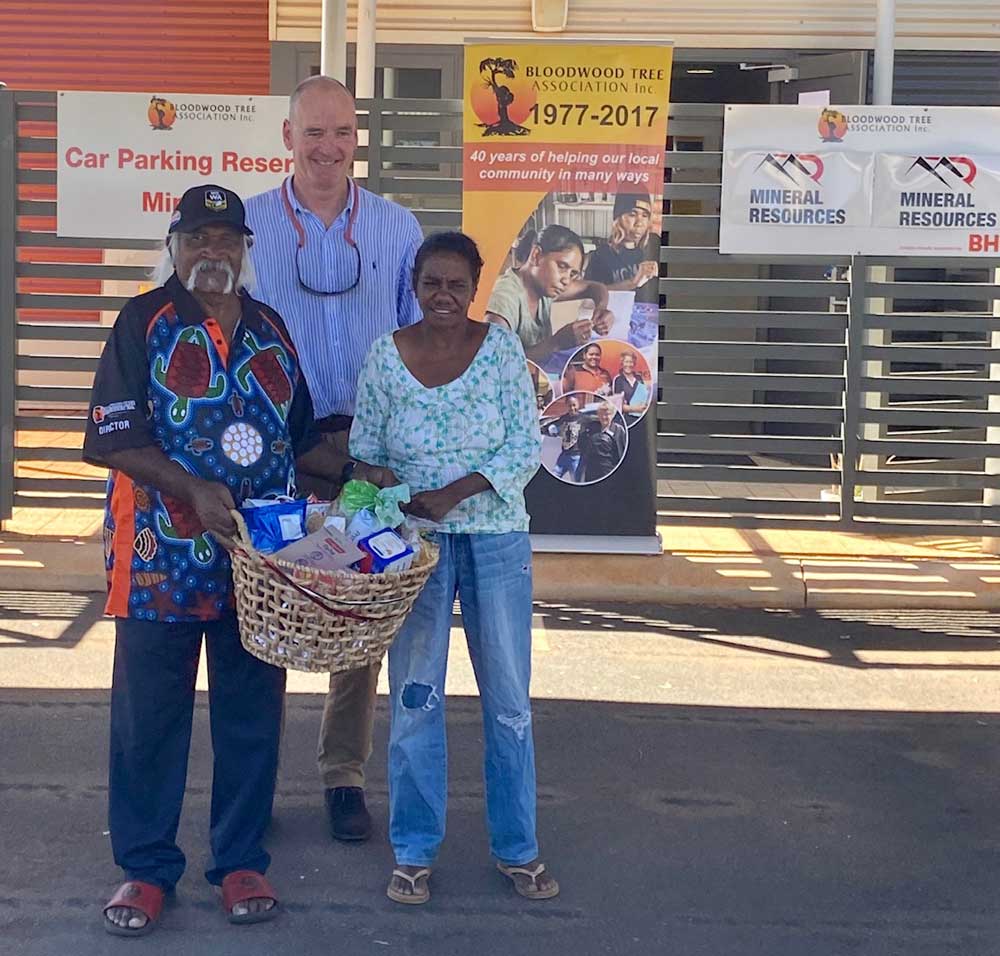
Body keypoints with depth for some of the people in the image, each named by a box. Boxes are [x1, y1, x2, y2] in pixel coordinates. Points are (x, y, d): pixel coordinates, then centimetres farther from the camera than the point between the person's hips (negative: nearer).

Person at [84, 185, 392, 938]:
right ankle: (146, 867, 21)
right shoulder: (146, 322, -3)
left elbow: (295, 438, 17)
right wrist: (194, 489, -21)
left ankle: (242, 860, 25)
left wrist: (356, 471, 1)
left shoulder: (269, 328, 10)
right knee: (149, 714, 6)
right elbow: (112, 439, -10)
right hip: (163, 555, -4)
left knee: (252, 714, 10)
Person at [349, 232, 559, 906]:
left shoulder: (502, 347, -4)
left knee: (509, 699, 8)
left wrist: (456, 492, -18)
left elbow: (527, 445, -6)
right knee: (415, 698, 7)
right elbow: (364, 452, 5)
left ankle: (517, 848, 23)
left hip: (496, 540, 0)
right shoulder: (385, 356, -2)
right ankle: (414, 850, 21)